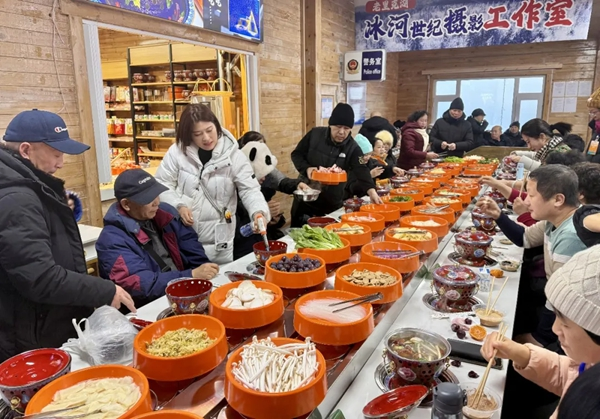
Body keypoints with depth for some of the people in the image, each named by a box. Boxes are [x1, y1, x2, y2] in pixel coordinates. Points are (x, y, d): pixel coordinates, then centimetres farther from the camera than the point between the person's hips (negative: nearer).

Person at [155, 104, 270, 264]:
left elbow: (249, 189, -10)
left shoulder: (234, 155, -8)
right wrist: (178, 206, -13)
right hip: (182, 234, 1)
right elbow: (162, 184, 3)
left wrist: (258, 212, -29)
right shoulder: (177, 151, -6)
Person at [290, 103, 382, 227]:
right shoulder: (315, 134, -7)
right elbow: (296, 154, 1)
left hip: (333, 203, 0)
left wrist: (371, 190, -39)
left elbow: (361, 170, -22)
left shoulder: (353, 148, -9)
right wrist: (306, 168, -18)